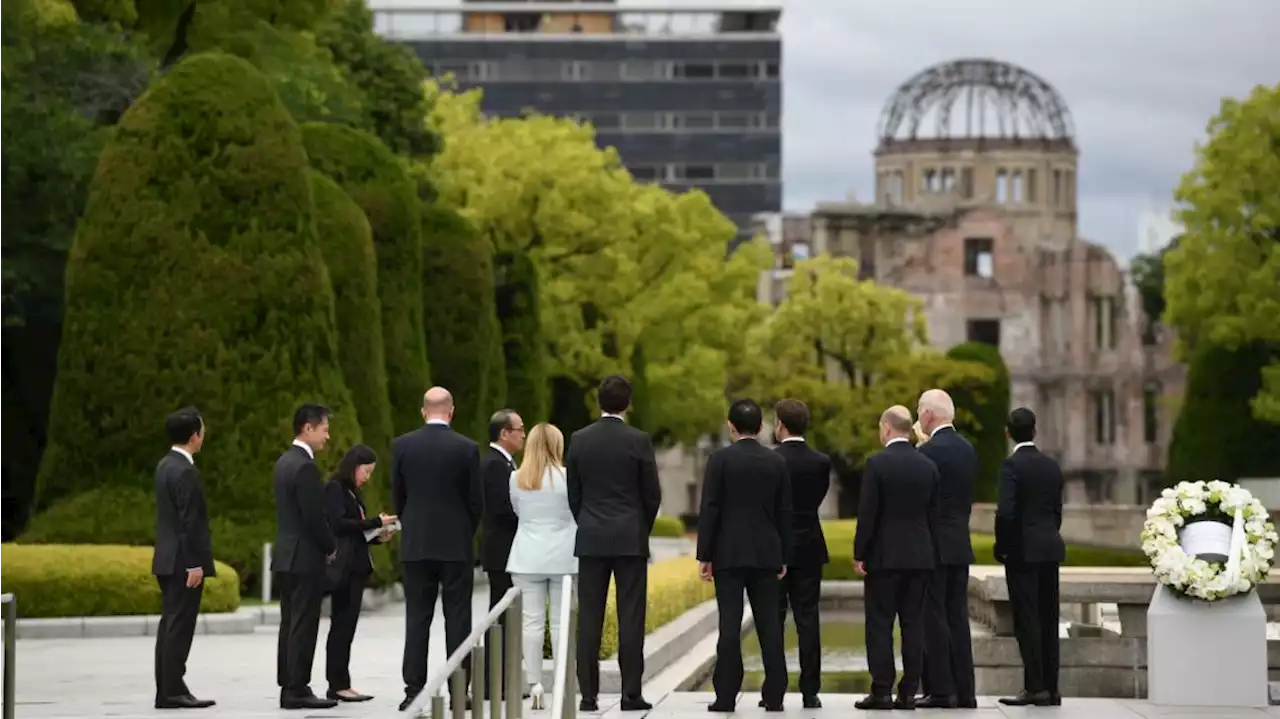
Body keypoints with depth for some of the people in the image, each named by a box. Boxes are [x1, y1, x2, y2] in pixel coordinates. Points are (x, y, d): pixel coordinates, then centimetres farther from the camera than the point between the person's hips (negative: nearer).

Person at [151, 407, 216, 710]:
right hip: (183, 561, -10)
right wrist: (195, 564, -19)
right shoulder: (185, 471, -17)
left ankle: (166, 691, 11)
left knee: (170, 625, 9)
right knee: (179, 627, -7)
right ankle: (173, 691, -7)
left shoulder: (166, 465, 13)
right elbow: (189, 521, -20)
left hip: (169, 560, 10)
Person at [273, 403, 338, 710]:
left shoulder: (284, 461, 13)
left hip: (286, 555, 10)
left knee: (290, 625, 11)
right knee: (303, 626, -6)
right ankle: (297, 690, -6)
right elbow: (314, 517, -20)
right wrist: (331, 547, -5)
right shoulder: (304, 466, -17)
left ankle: (288, 687, 13)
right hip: (305, 557, -10)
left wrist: (325, 545, 14)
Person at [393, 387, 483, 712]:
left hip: (415, 544, 2)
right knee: (457, 618, 2)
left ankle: (414, 690, 0)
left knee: (417, 618, 4)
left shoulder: (402, 445, 0)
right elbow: (476, 501, 0)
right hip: (456, 544, -1)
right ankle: (458, 692, 1)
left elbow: (397, 497, 6)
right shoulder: (467, 448, -5)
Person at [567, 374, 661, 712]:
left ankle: (589, 694, 1)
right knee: (630, 617, -1)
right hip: (630, 539, -2)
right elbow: (652, 494, -2)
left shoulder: (580, 440, 1)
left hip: (591, 540, 2)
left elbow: (572, 493, 6)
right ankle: (631, 694, -2)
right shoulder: (639, 440, -6)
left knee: (589, 618, 3)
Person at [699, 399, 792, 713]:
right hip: (766, 554, 3)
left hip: (728, 553, -3)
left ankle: (726, 696, -5)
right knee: (769, 624, 4)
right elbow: (784, 513, 7)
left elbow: (709, 509, -7)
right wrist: (783, 557, 14)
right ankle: (773, 695, 4)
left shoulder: (720, 459, -6)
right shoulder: (777, 462, 4)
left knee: (730, 625, -4)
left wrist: (703, 555, -3)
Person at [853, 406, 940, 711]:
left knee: (880, 624, -1)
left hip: (884, 556, -5)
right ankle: (908, 692, 5)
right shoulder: (928, 466, 5)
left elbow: (867, 513, -11)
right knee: (913, 624, 5)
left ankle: (882, 691, -4)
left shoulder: (876, 464, -10)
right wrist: (930, 553, 15)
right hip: (920, 556, 5)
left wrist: (859, 554, -4)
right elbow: (934, 514, 8)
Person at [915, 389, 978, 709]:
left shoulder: (929, 451, -14)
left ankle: (941, 689, -3)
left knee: (933, 619, -3)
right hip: (960, 545, 7)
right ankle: (964, 691, 10)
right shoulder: (968, 449, 10)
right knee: (958, 618, 9)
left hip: (933, 546, -7)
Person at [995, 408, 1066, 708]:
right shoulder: (1052, 466, 9)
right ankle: (1050, 688, 10)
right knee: (1048, 620, 8)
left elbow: (1005, 511, -17)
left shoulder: (1012, 464, -11)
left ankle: (1035, 687, -7)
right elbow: (1057, 511, 12)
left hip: (1022, 550, -6)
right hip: (1050, 549, 6)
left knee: (1027, 620, -4)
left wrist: (1001, 547, -6)